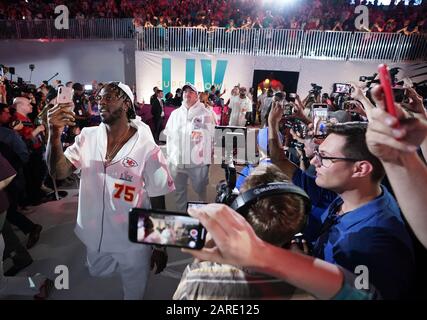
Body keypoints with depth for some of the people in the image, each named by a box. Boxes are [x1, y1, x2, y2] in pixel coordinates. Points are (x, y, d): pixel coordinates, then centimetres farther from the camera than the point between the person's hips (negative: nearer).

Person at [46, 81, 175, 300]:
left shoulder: (147, 149, -17)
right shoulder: (87, 137, -6)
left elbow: (158, 202, -11)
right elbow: (59, 173, -15)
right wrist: (55, 134, -31)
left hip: (132, 242, -3)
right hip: (95, 237, 3)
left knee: (134, 292, 21)